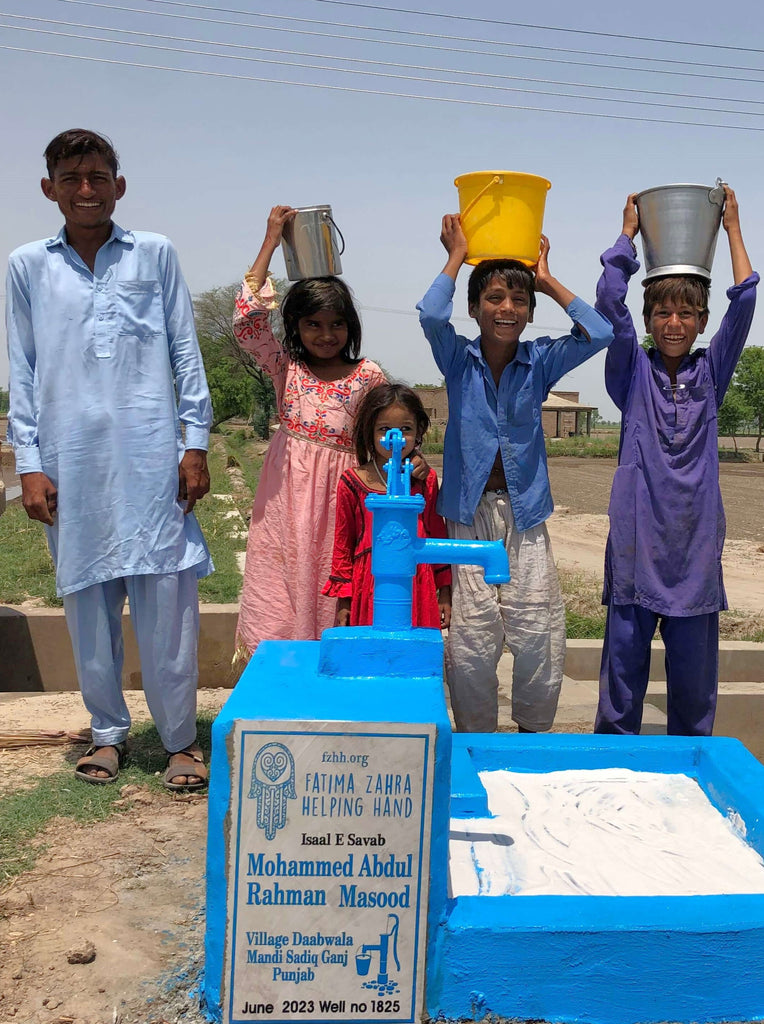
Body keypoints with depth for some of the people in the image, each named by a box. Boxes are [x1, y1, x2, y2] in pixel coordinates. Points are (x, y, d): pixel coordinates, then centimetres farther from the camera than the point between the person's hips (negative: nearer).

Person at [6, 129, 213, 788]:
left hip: (151, 457, -1)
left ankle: (181, 739, 11)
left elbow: (185, 353, 8)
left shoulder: (156, 254, 9)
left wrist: (195, 442, 1)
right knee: (88, 603, 6)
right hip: (71, 462, 2)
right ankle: (109, 732, 23)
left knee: (168, 601, -2)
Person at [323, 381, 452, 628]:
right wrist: (343, 599, 4)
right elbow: (343, 544, 5)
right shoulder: (353, 482, 0)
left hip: (417, 585, 1)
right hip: (370, 584, -1)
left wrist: (445, 593, 10)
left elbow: (438, 536, 11)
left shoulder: (426, 480, 4)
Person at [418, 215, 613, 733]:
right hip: (469, 513, -1)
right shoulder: (459, 359, 0)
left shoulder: (541, 361, 3)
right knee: (471, 643, -1)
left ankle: (533, 735, 22)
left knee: (539, 640, 0)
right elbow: (431, 314, -19)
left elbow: (600, 332, -10)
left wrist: (547, 280, -1)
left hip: (526, 515, 1)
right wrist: (457, 256, -5)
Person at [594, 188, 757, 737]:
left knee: (693, 667, 8)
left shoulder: (710, 374, 10)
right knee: (624, 660, 3)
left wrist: (733, 229, 10)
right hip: (636, 539, -1)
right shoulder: (634, 372, 5)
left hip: (696, 543, 2)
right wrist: (630, 233, 7)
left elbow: (744, 302, 3)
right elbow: (610, 300, -4)